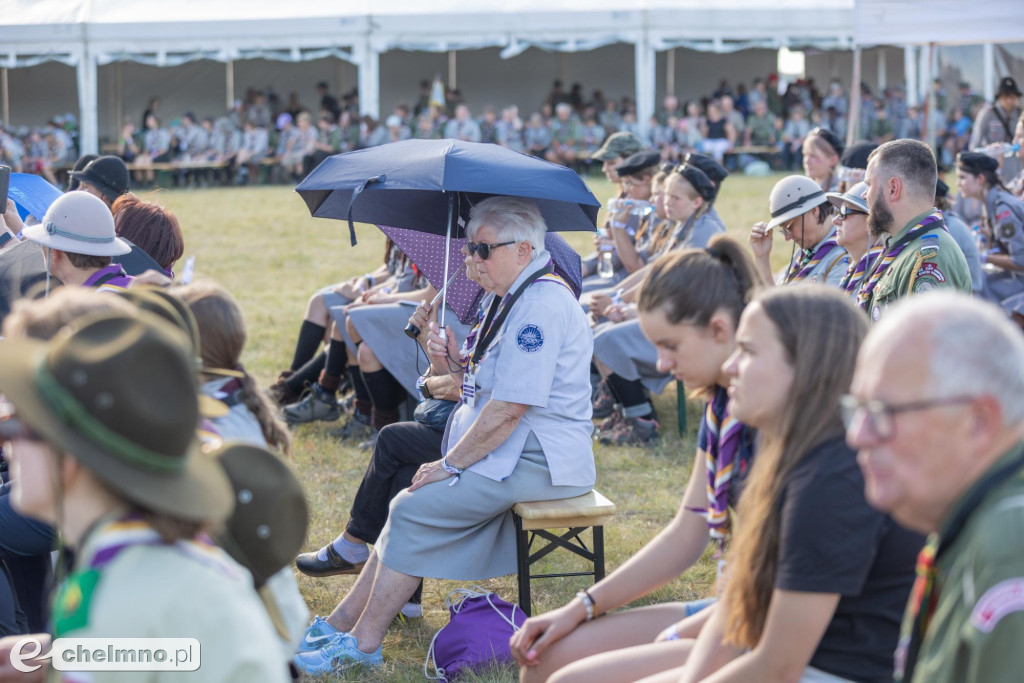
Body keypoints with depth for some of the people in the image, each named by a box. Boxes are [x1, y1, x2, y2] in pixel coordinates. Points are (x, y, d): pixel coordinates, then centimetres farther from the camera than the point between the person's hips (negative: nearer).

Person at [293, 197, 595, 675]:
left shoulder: (541, 304, -20)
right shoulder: (515, 296, 15)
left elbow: (509, 409, -23)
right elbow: (486, 390, 20)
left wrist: (451, 464, -15)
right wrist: (453, 363, -1)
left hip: (536, 462, -10)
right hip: (512, 448, 10)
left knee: (416, 510, -14)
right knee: (412, 505, 4)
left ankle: (362, 642, -7)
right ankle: (344, 623, 4)